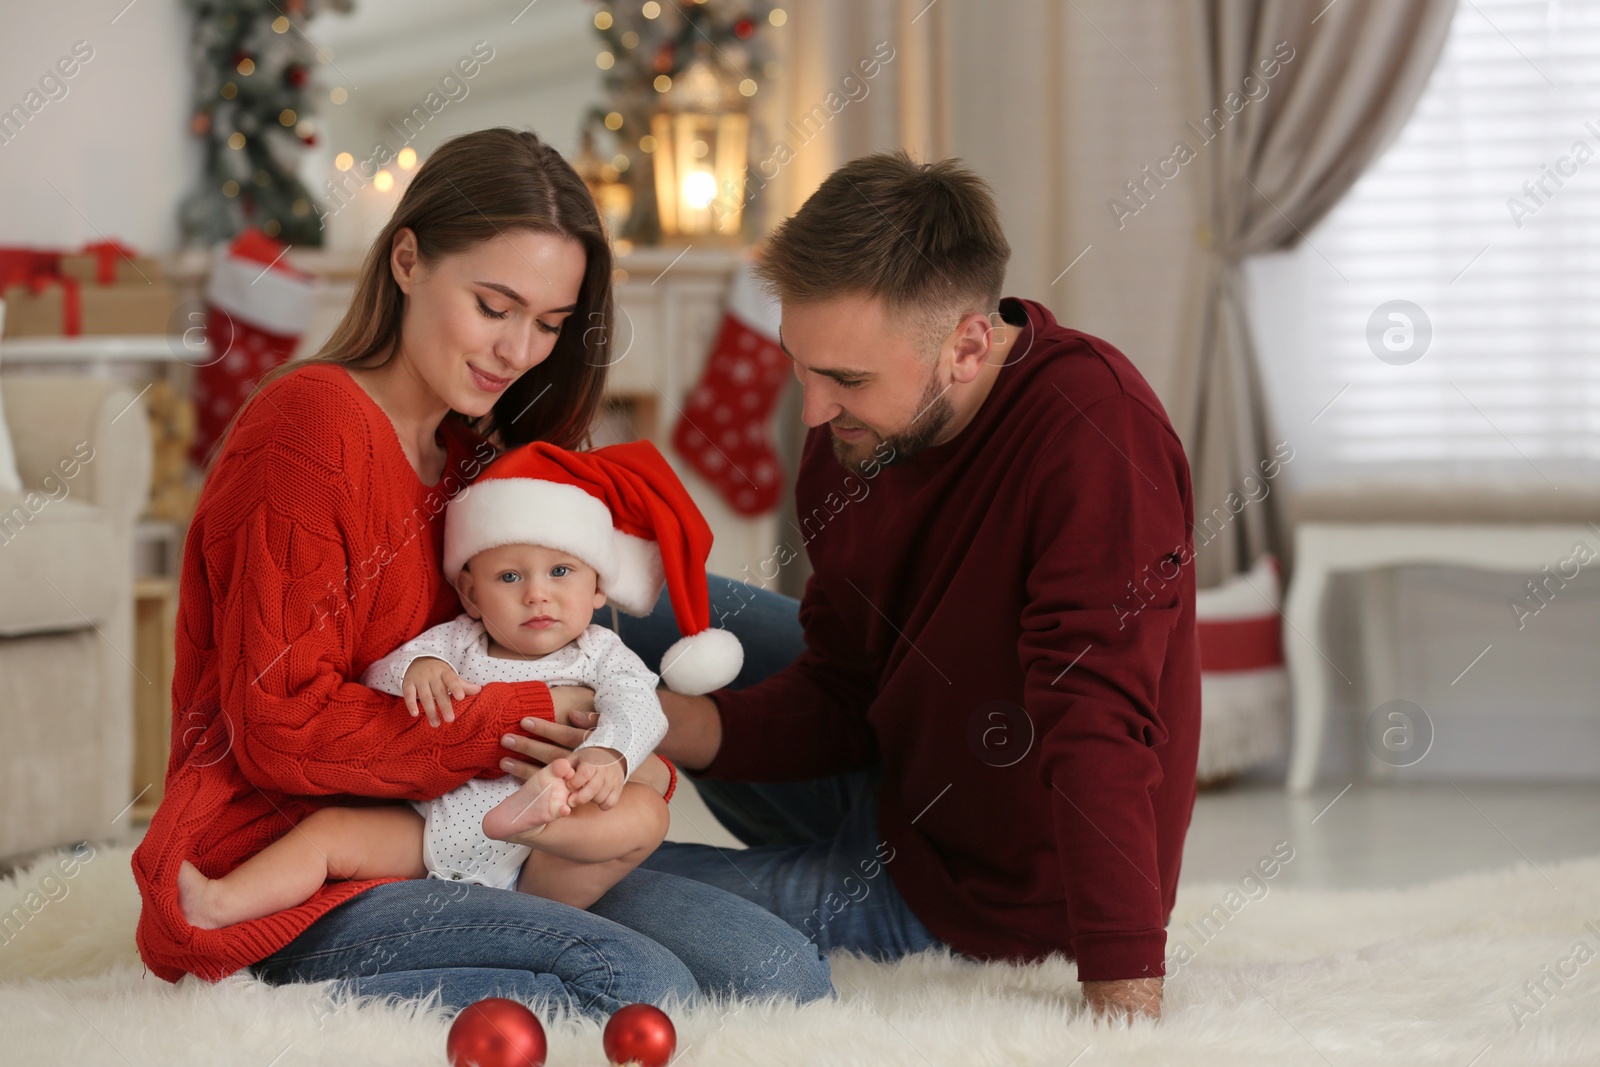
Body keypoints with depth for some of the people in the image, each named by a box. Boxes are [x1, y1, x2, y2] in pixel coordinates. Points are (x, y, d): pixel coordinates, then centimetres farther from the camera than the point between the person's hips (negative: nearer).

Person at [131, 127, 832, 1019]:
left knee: (786, 976, -9)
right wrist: (531, 720, -12)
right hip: (282, 883, -9)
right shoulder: (308, 427, -9)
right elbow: (282, 728, -15)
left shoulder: (486, 454, 19)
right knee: (638, 987, -29)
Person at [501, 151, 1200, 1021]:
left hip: (987, 892, -7)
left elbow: (1099, 726, -36)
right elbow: (837, 700, 0)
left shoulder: (1092, 428, -30)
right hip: (888, 786, 7)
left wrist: (1123, 997, -40)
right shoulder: (853, 432, -6)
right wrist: (666, 724, -18)